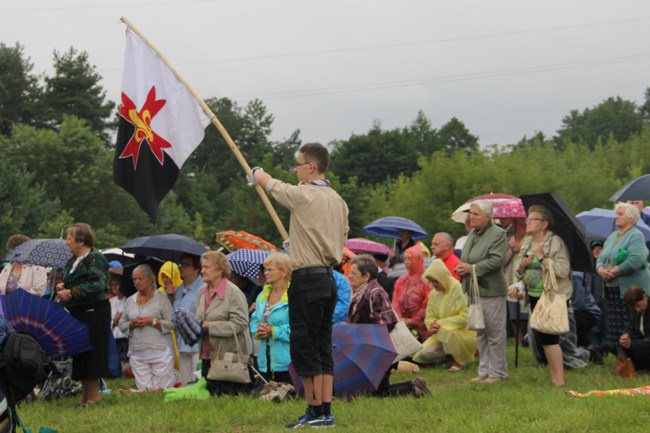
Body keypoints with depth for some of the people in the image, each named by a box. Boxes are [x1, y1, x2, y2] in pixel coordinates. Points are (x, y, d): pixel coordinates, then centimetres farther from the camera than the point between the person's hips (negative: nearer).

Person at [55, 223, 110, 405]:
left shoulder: (95, 259, -10)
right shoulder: (72, 261, 16)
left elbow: (97, 285, -21)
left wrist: (71, 293, -21)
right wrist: (61, 287, 5)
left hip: (94, 312, -9)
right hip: (77, 312, 9)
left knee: (91, 353, -6)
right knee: (79, 353, 9)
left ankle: (93, 395, -1)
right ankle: (85, 394, 15)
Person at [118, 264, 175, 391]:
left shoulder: (161, 298, 1)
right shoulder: (130, 301, 15)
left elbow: (172, 323, -4)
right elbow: (122, 325, 16)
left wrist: (152, 321, -13)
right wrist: (132, 324, -4)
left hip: (160, 351, -4)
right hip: (138, 354, 4)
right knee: (144, 390, -3)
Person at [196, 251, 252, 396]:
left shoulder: (233, 292, -12)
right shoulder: (202, 291, 11)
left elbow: (240, 324, -19)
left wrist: (209, 327, -19)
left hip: (230, 353, -7)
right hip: (208, 354, 7)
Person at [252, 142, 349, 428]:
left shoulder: (303, 195, -12)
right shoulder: (338, 201, 12)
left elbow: (267, 182, 4)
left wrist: (256, 173, 27)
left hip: (307, 279, -8)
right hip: (329, 278, 8)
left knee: (304, 348, -3)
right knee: (323, 347, 10)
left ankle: (315, 412, -2)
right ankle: (326, 412, 10)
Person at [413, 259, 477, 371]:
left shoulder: (458, 289, -16)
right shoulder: (433, 294, 5)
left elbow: (465, 317, -22)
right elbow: (429, 317, 7)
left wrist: (441, 323, -24)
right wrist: (431, 325, -18)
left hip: (464, 332, -6)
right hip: (441, 333, 6)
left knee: (446, 332, -38)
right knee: (423, 353, -14)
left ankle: (459, 361, -12)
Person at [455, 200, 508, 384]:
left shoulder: (498, 234, -10)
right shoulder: (472, 234, 16)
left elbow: (496, 260, -19)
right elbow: (465, 258, 24)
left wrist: (471, 268, -18)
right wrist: (462, 267, 1)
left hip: (491, 291, -8)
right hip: (474, 291, 8)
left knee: (494, 333, -2)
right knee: (480, 334, 13)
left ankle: (497, 372, 6)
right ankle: (484, 371, 21)